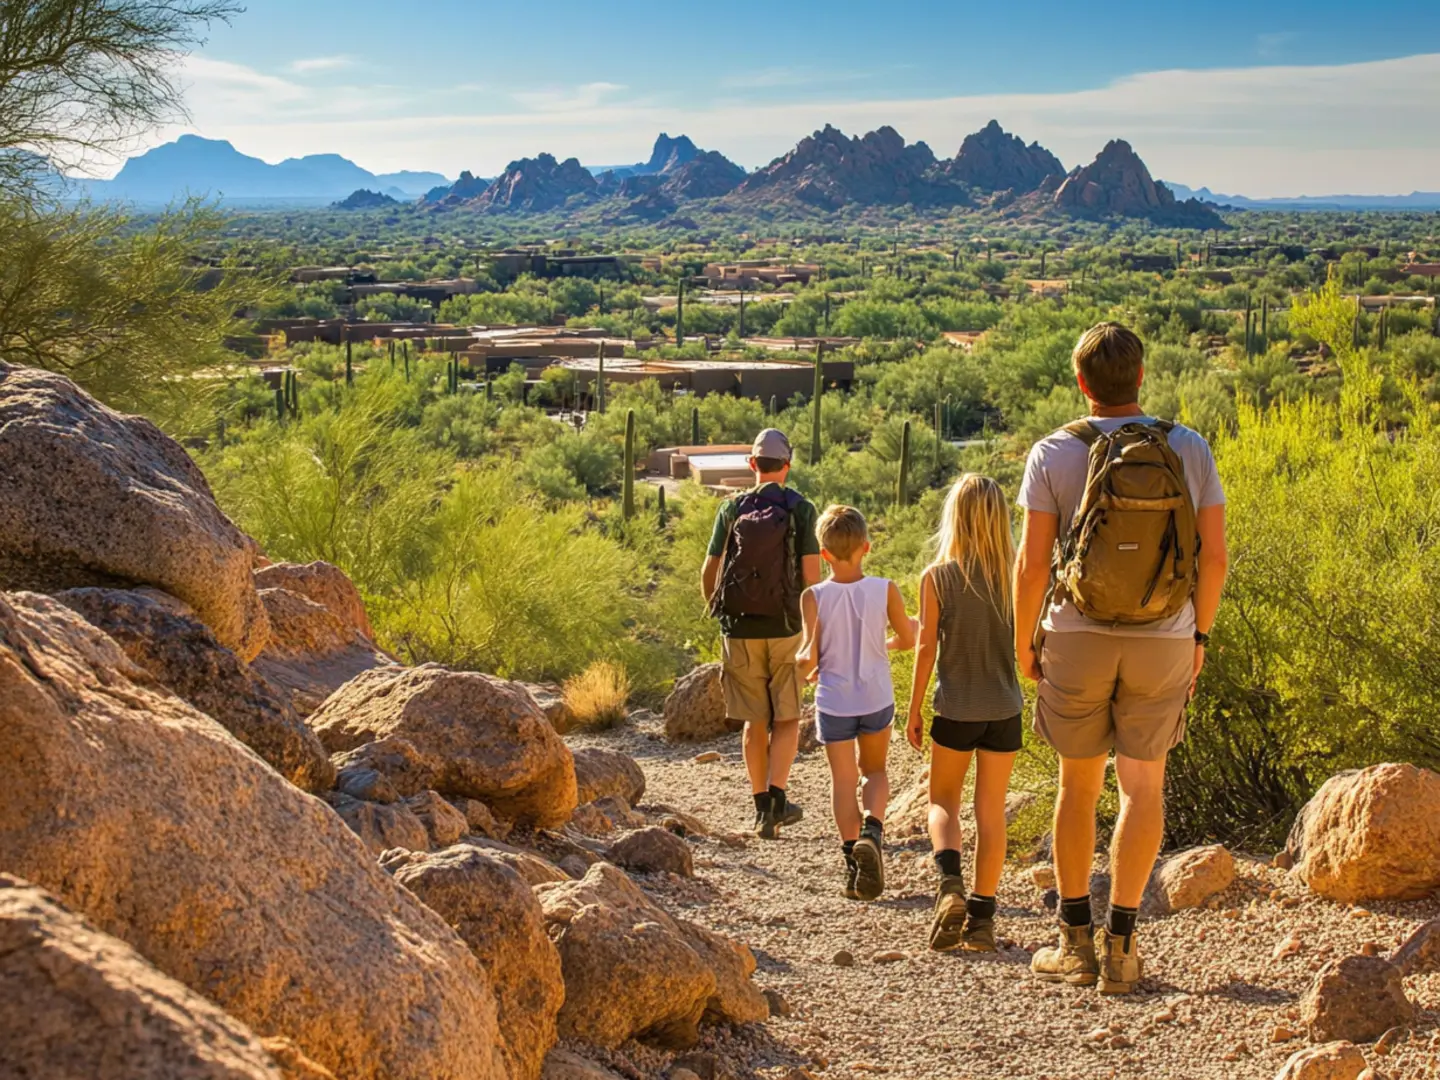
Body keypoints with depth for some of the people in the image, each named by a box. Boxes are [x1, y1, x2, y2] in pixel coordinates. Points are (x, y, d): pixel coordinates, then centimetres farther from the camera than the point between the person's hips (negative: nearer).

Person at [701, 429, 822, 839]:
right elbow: (811, 574, -11)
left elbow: (709, 574, 4)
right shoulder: (801, 509, -5)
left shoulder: (731, 508, 1)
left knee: (755, 721, 11)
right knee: (787, 718, 11)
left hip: (740, 629, 2)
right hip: (785, 628, -2)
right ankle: (776, 795, -5)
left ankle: (762, 808, 13)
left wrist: (718, 613, 21)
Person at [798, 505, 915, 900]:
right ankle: (872, 830, -5)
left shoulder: (814, 597, -14)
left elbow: (809, 656, -15)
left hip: (834, 703, -1)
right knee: (874, 770, 20)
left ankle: (852, 857, 6)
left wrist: (806, 668, 7)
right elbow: (907, 639, 0)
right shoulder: (885, 590, -10)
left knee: (843, 780, 11)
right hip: (877, 700, 1)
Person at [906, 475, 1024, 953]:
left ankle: (950, 883, -10)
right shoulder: (1015, 574, -3)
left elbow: (926, 647, -6)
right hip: (1004, 710, 2)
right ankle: (981, 915, 13)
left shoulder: (937, 577, -9)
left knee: (942, 802, 15)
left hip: (955, 710, -2)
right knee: (991, 812, 10)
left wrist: (914, 711, 2)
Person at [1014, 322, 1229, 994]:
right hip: (1163, 640, 1)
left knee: (1078, 785, 12)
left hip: (1078, 637, 0)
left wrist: (1023, 640, 6)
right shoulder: (1188, 449, -1)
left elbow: (1032, 562, -7)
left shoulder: (1055, 454, -5)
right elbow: (1214, 555, 0)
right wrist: (1199, 634, 12)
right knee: (1143, 788, 6)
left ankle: (1075, 939, 16)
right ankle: (1119, 945, 4)